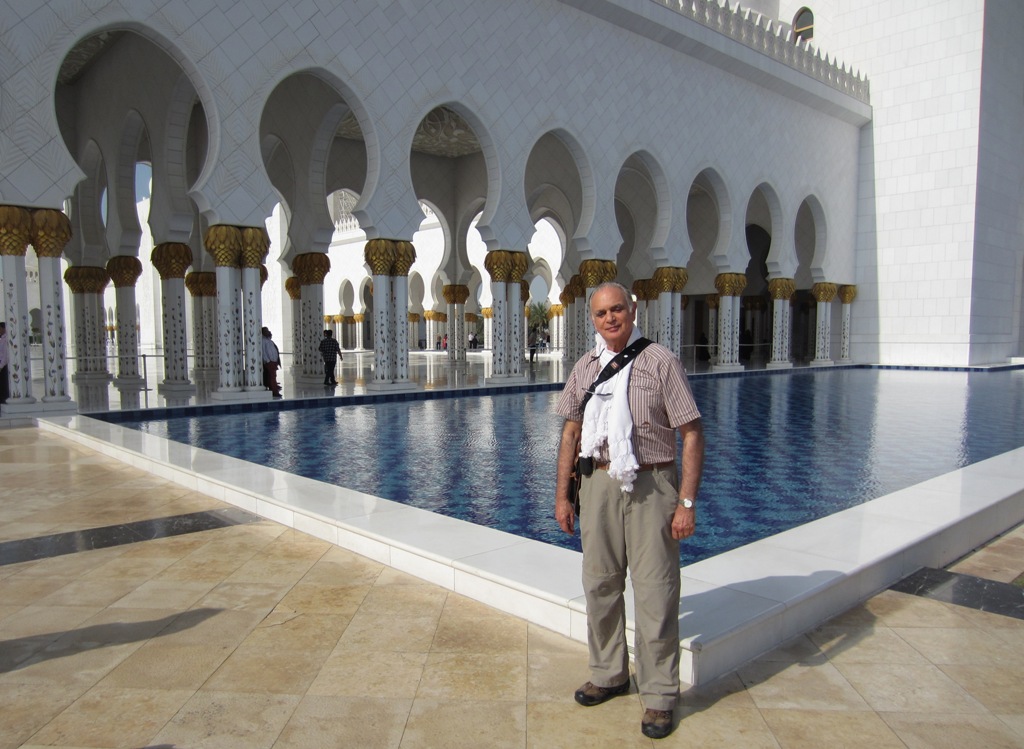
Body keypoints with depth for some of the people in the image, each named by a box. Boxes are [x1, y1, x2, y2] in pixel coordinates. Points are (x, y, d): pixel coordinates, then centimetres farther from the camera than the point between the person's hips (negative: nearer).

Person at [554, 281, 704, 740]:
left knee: (655, 591, 0)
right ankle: (609, 674, 32)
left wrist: (687, 502, -11)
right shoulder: (585, 368, 9)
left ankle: (659, 695, 16)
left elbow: (692, 433, -7)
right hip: (597, 484, 5)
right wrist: (562, 495, 10)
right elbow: (571, 433, 14)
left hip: (650, 486, -4)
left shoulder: (660, 362, -5)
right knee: (600, 585, 13)